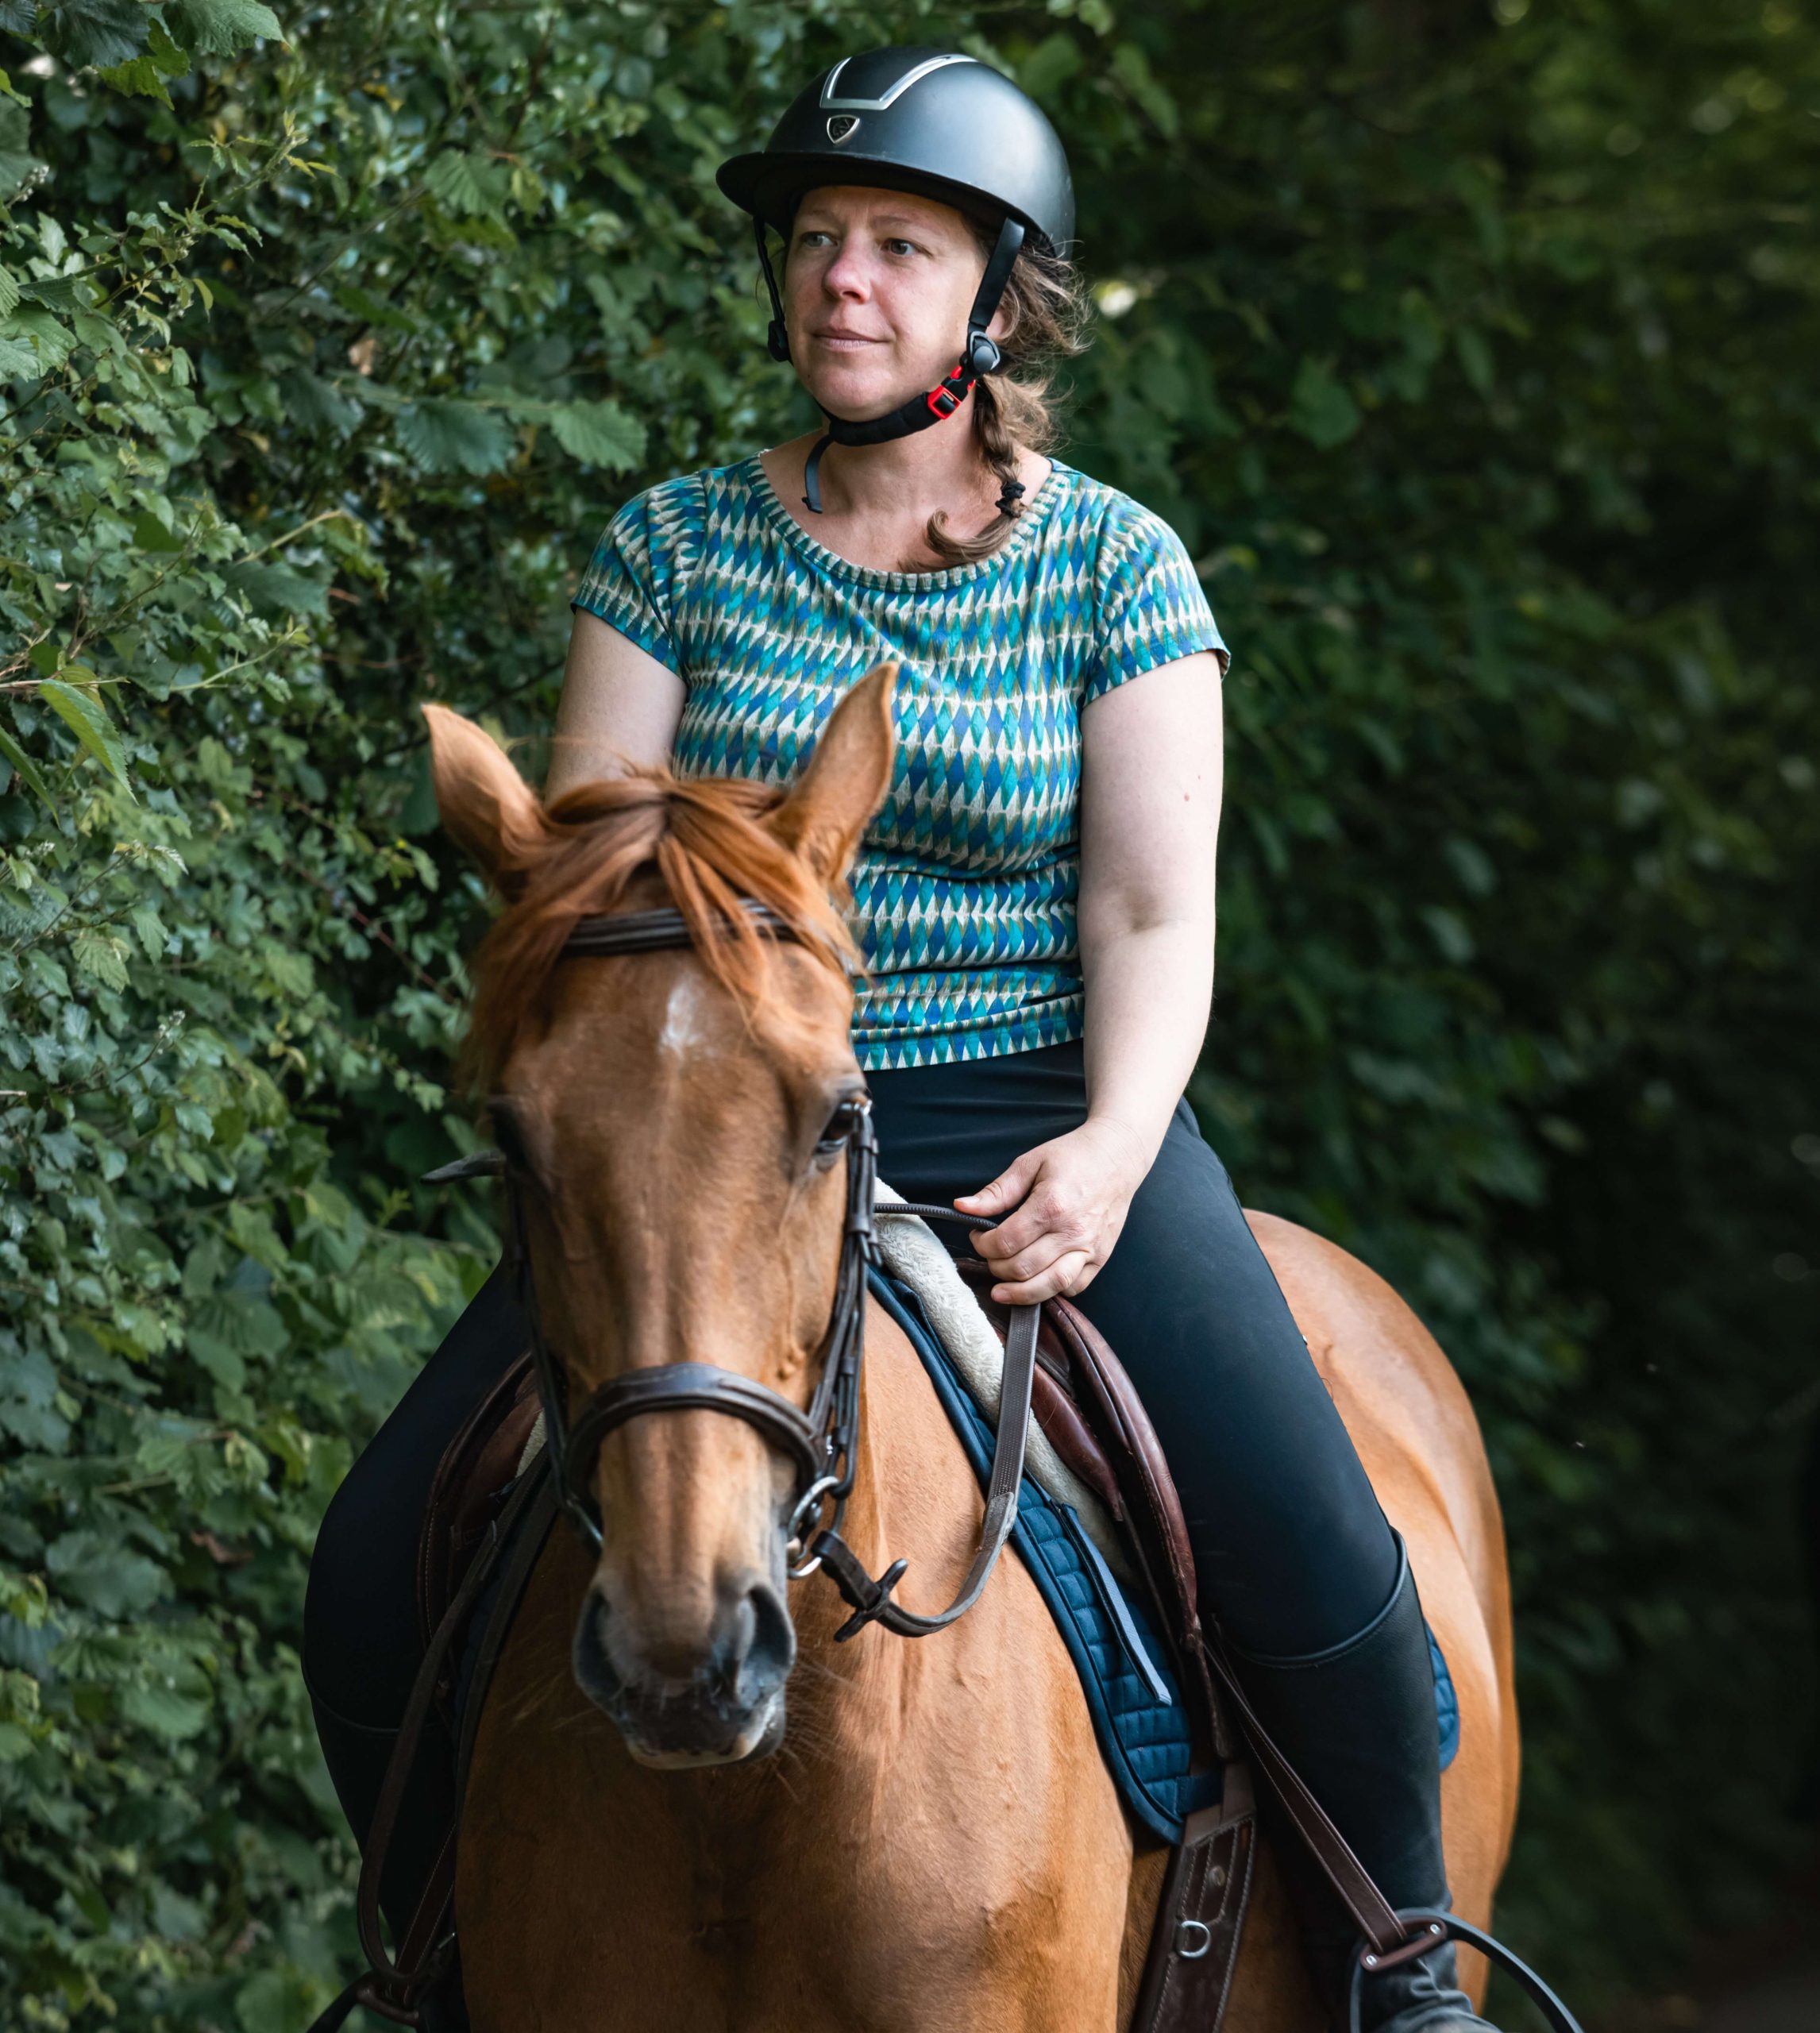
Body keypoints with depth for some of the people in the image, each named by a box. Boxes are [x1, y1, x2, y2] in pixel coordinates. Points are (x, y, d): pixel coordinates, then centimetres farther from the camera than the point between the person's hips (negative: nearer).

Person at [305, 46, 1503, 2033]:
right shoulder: (677, 546, 5)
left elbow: (1156, 913, -3)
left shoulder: (1116, 566, 2)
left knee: (1322, 1572, -22)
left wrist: (1113, 1149, -21)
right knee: (375, 1584, -11)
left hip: (1032, 1112, -2)